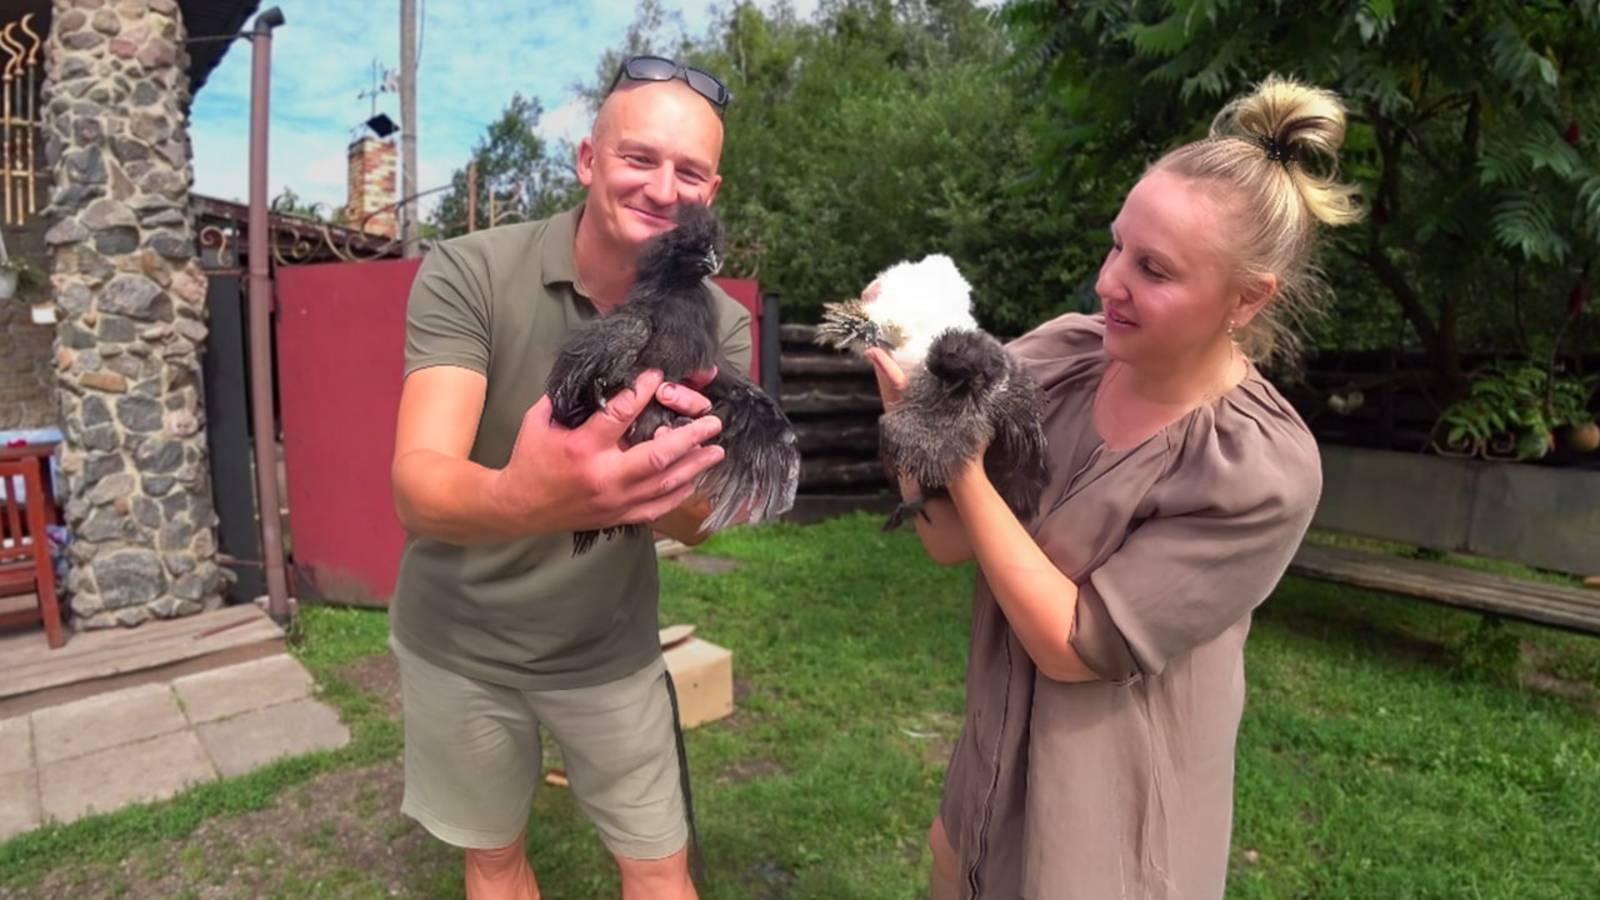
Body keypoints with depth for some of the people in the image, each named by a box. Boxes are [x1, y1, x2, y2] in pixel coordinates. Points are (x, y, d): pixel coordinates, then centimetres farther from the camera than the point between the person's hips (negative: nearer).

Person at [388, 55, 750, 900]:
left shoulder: (719, 325, -13)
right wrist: (525, 499, -54)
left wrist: (681, 447, -38)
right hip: (457, 641, 0)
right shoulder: (468, 274, -20)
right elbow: (419, 488, -32)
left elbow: (690, 521, -15)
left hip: (607, 649, 1)